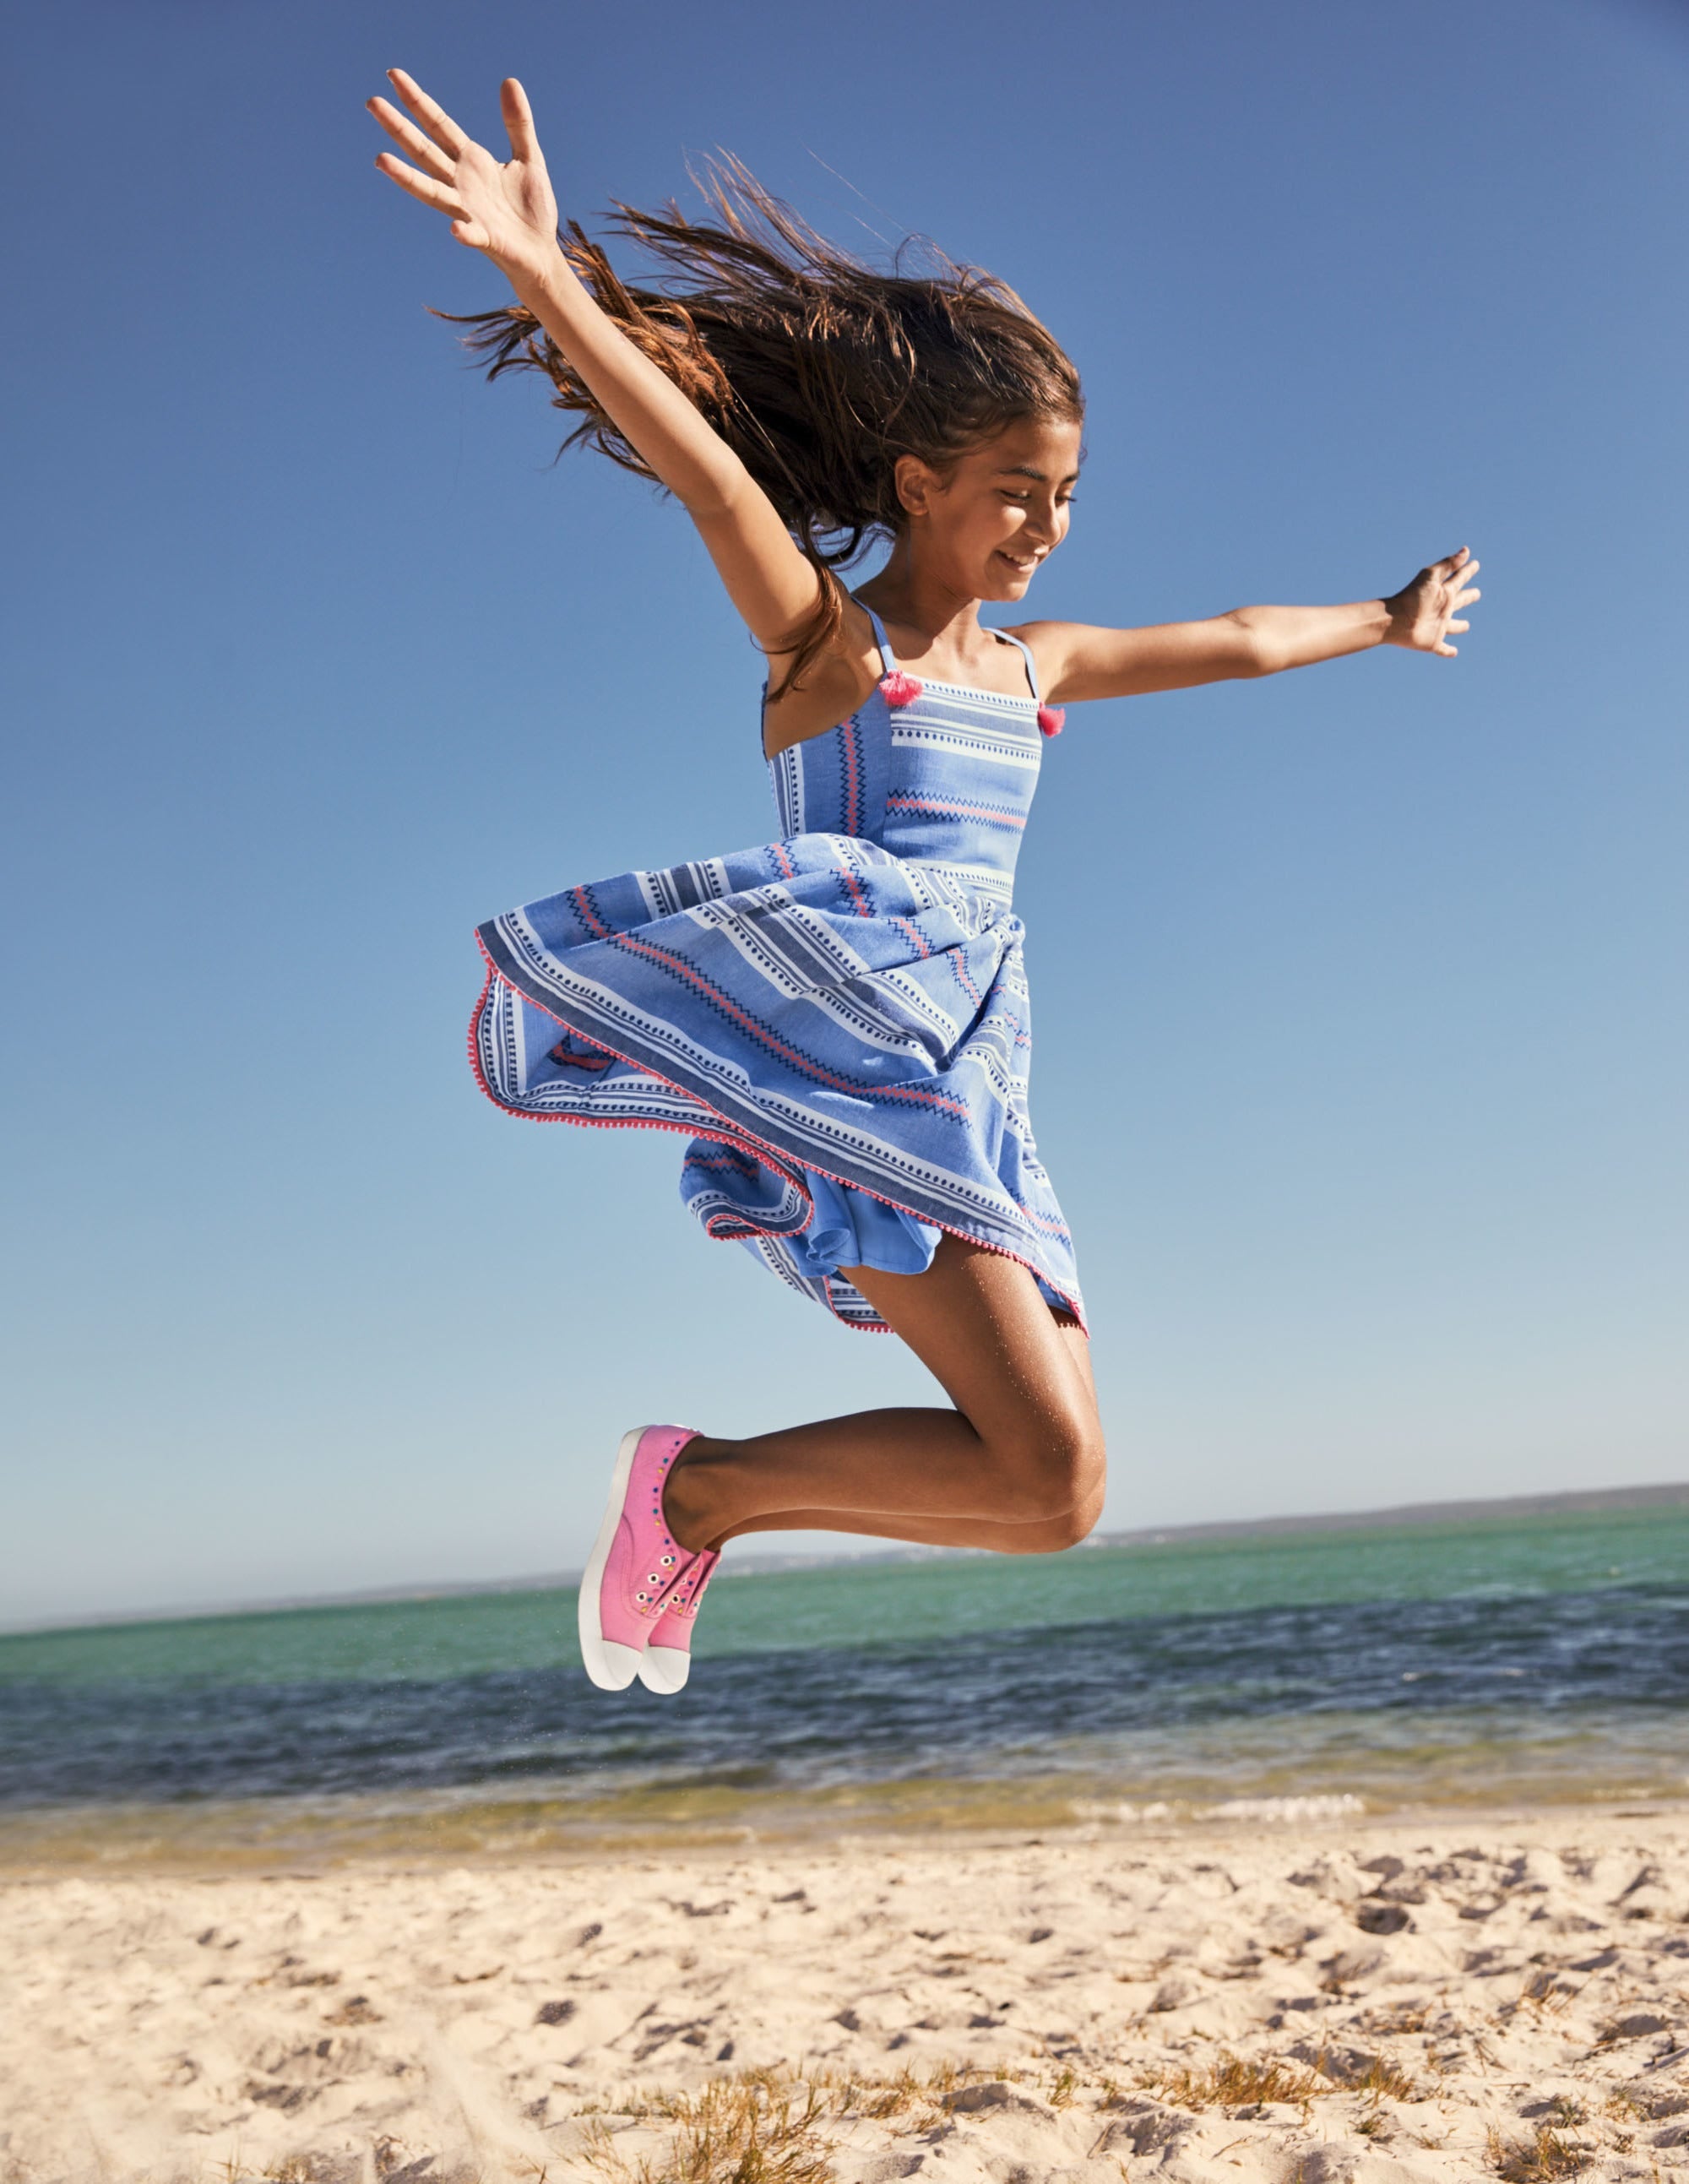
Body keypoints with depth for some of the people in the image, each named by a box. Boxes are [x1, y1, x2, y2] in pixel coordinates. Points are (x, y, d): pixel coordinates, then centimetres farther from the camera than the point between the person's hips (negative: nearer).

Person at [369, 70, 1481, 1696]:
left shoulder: (1030, 666, 21)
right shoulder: (825, 640, 1)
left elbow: (1234, 642, 34)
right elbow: (701, 464, -17)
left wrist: (1383, 623, 48)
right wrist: (543, 270, -31)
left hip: (967, 1098, 8)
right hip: (854, 1058, -8)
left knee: (1051, 1490, 4)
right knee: (1052, 1476, -20)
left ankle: (698, 1493, 9)